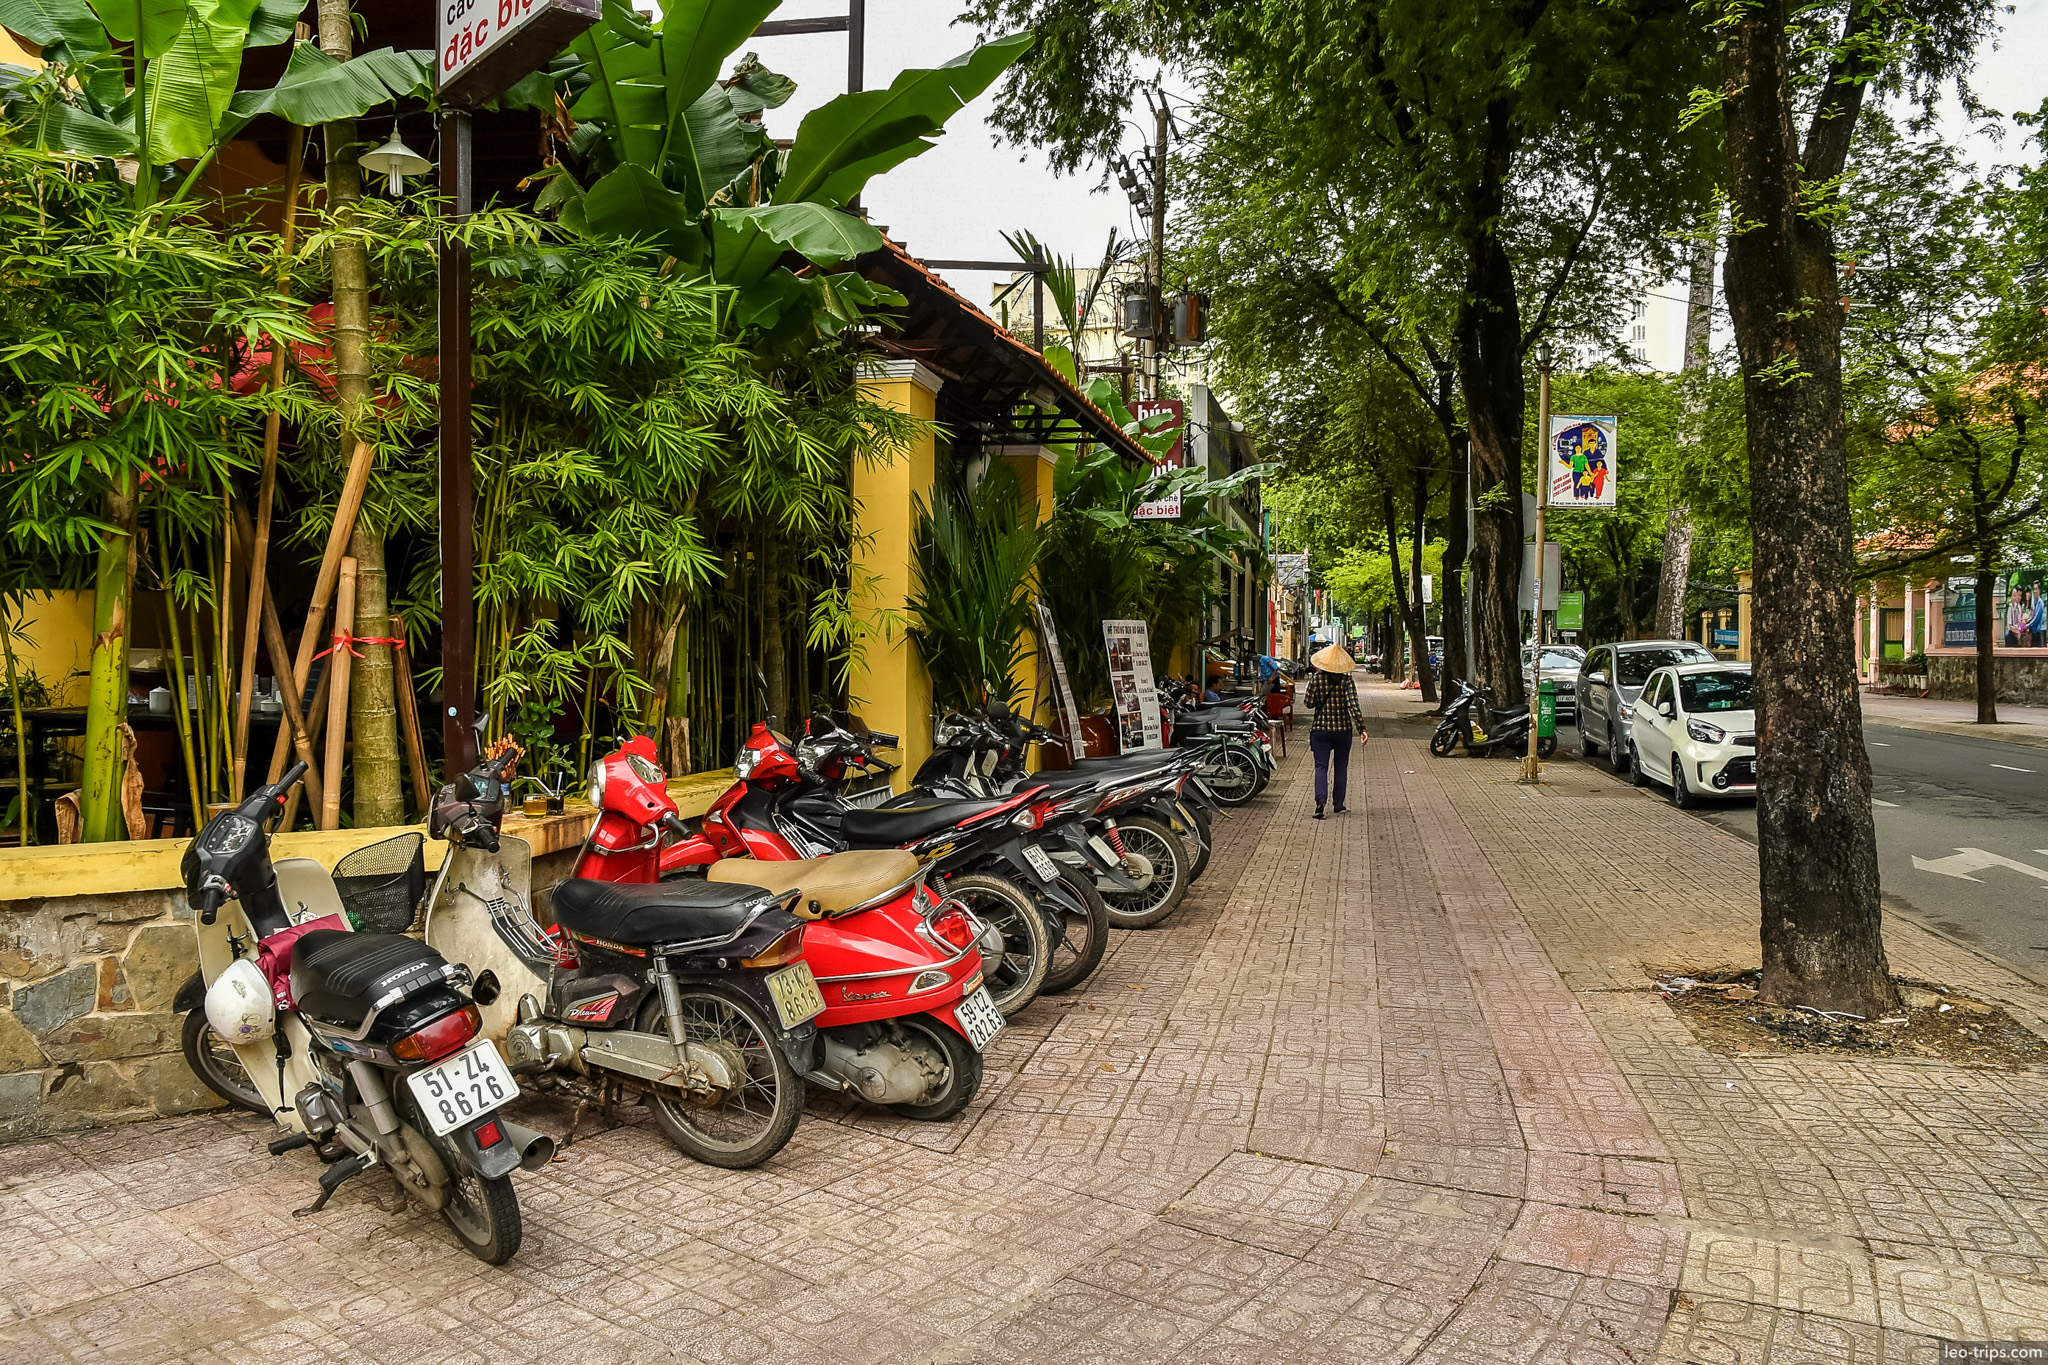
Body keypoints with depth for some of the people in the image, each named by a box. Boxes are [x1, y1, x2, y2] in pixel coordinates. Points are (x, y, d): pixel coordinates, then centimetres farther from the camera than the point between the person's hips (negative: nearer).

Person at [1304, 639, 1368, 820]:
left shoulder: (1316, 680, -6)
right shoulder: (1347, 681, -8)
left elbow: (1309, 703, -1)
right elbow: (1353, 705, -16)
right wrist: (1361, 729, -18)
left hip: (1320, 729, 0)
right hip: (1343, 729, 1)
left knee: (1321, 766, 0)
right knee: (1341, 767, 13)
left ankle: (1321, 799, -22)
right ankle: (1338, 804, 19)